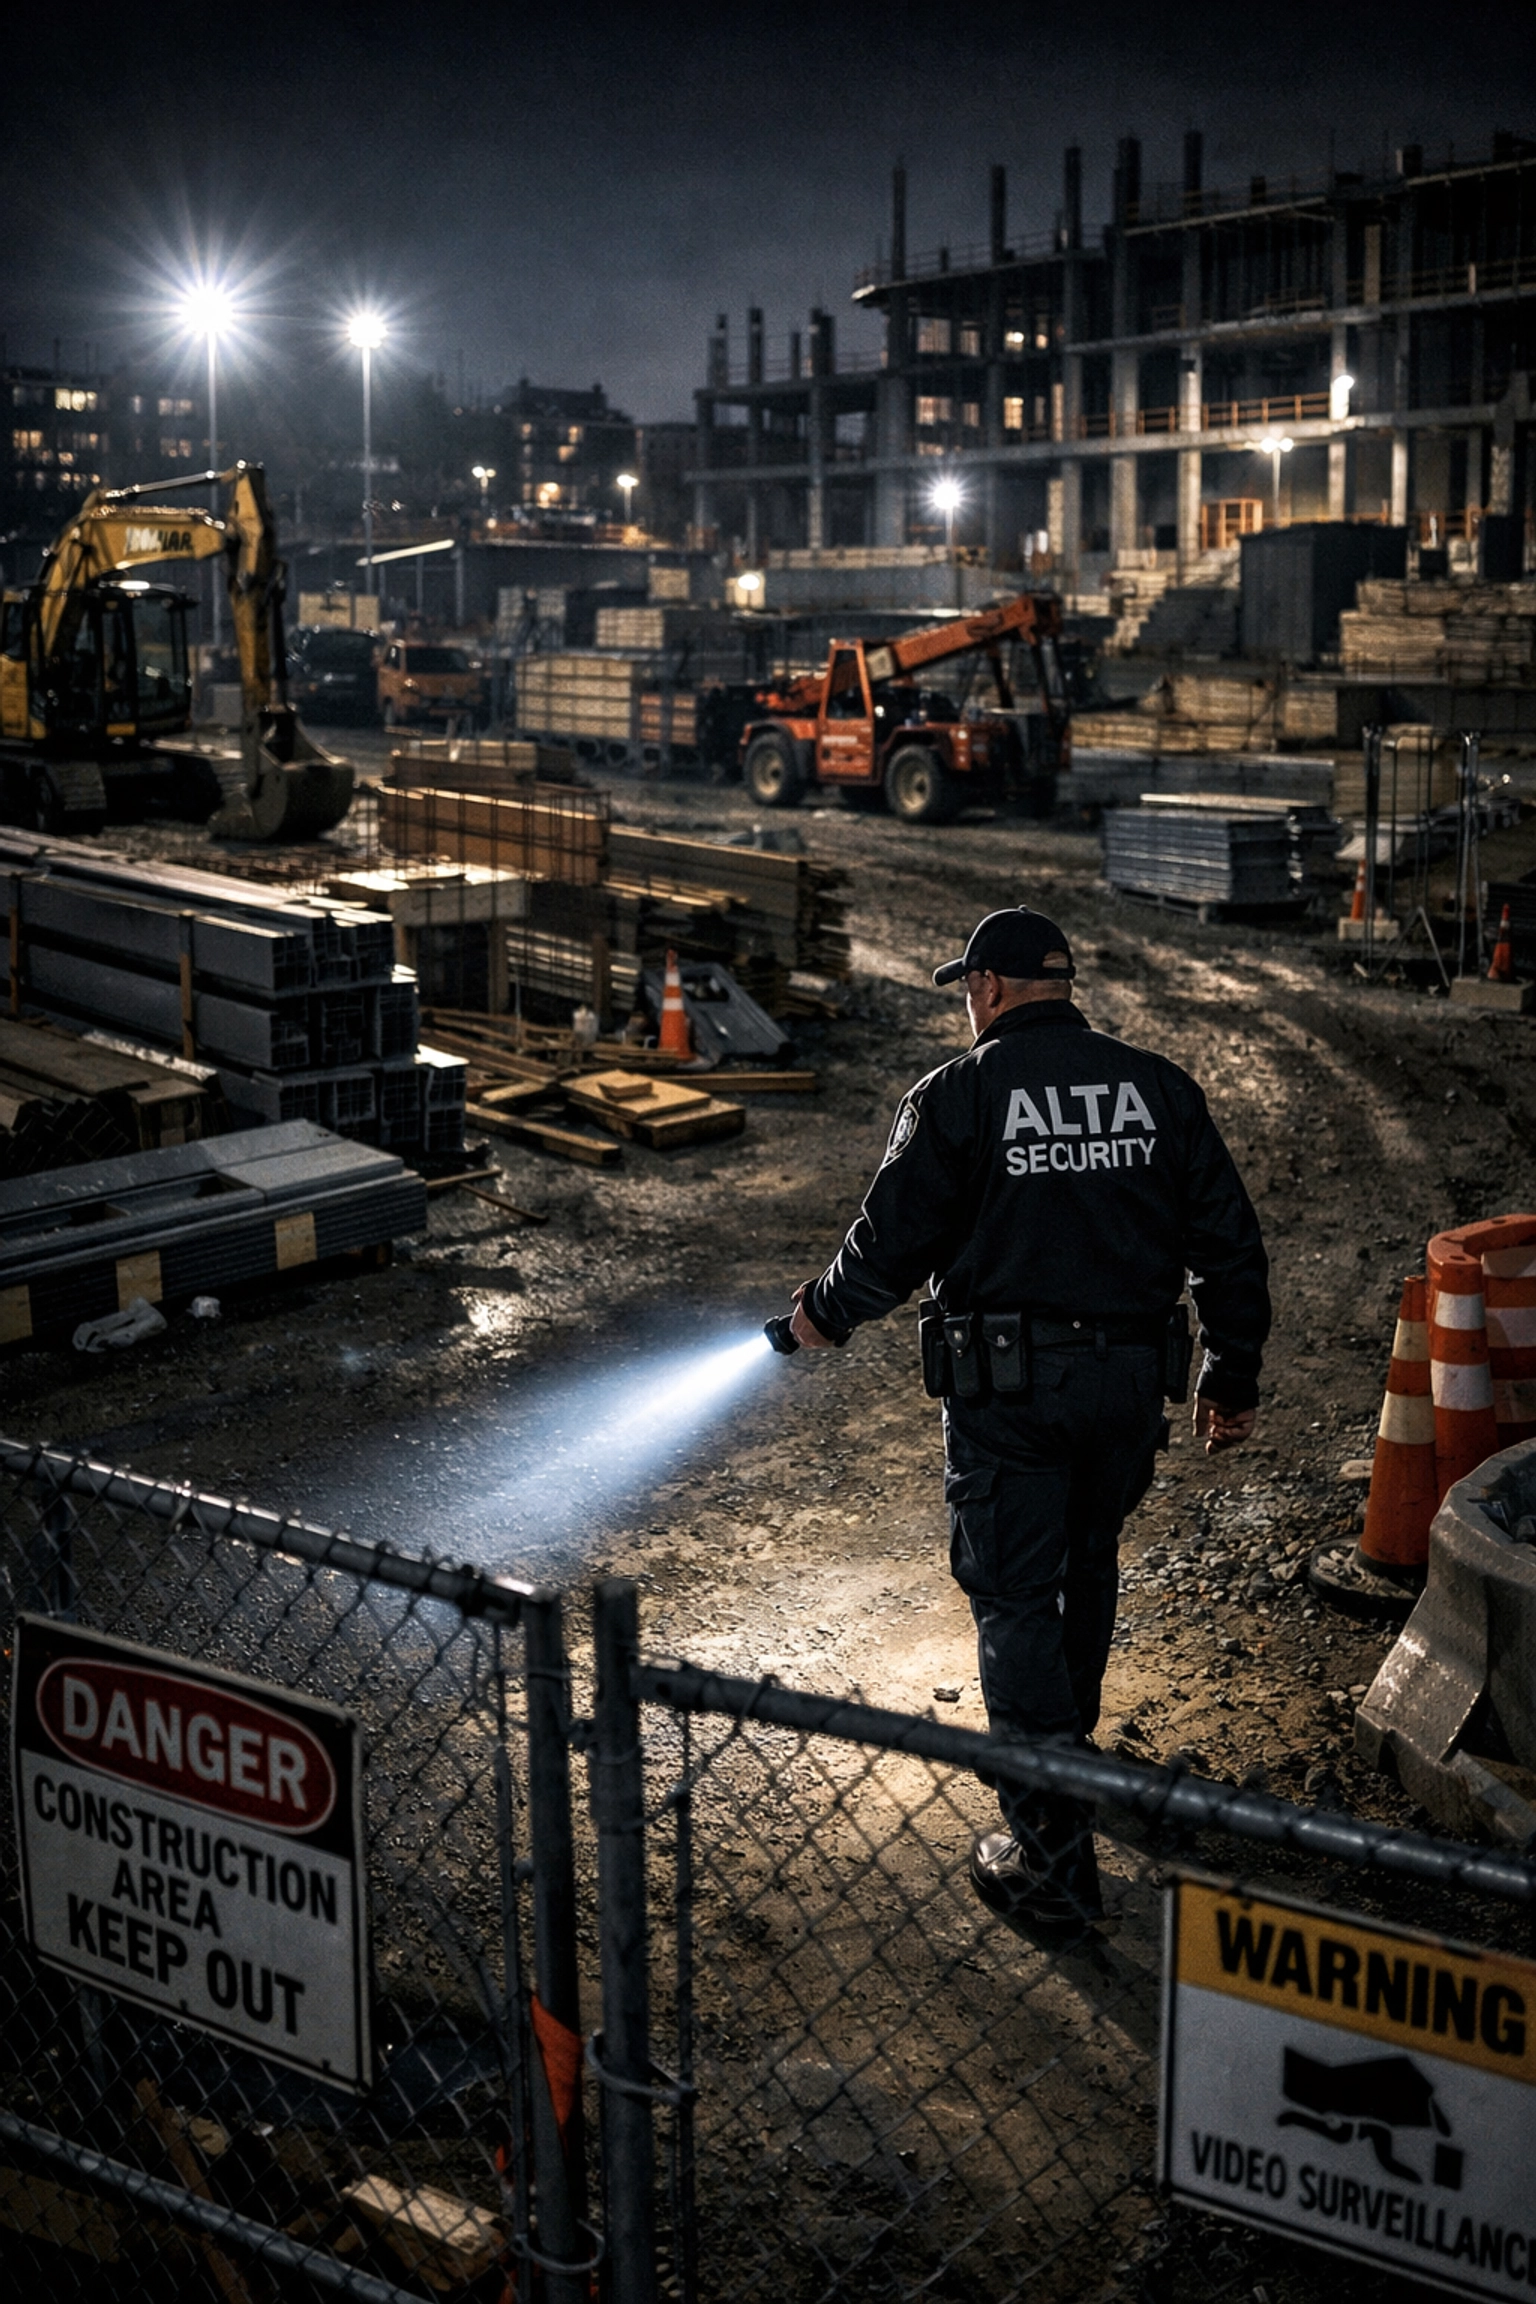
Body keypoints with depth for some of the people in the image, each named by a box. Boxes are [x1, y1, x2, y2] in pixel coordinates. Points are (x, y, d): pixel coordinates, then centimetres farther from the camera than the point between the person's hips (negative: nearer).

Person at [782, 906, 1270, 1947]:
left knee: (1017, 1600, 2)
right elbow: (1229, 1242, 4)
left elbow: (893, 1243, -7)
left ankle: (1053, 1855, 1)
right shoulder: (1159, 1086, 3)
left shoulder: (959, 1093, -9)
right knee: (1088, 1568, 25)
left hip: (1008, 1389, -4)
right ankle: (1067, 1743, 48)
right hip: (1131, 1381, 5)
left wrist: (825, 1312, 12)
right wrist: (1232, 1377, 13)